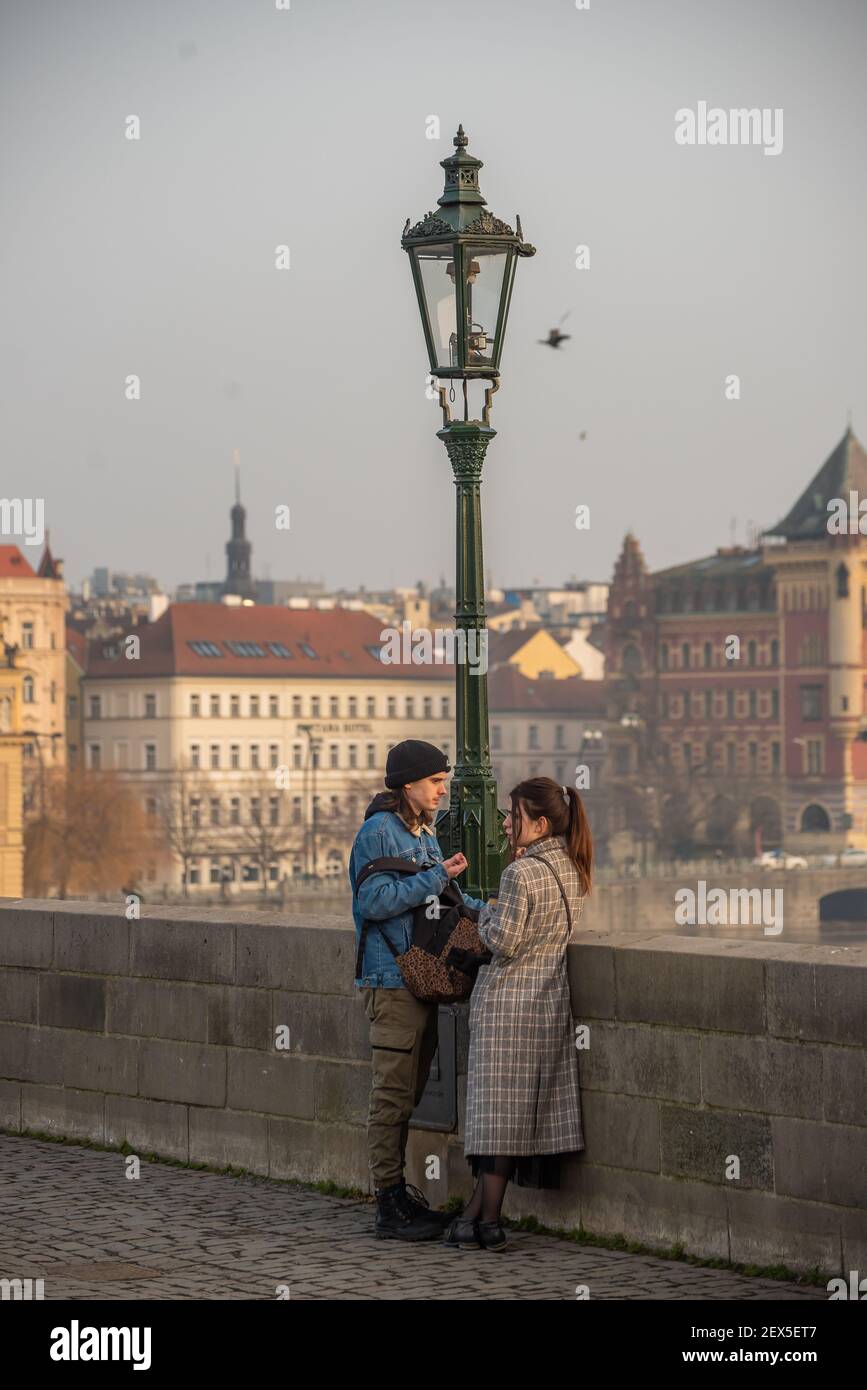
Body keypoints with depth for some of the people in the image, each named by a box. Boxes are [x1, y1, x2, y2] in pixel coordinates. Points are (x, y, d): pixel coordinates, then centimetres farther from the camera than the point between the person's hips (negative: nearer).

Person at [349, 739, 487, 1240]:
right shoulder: (379, 831, -11)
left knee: (407, 1092, 13)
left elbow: (441, 898, 25)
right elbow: (374, 902, -20)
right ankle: (391, 1207, -4)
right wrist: (438, 877, -19)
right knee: (394, 1091, -7)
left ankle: (397, 1192, 20)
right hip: (392, 978, -9)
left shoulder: (424, 832, 18)